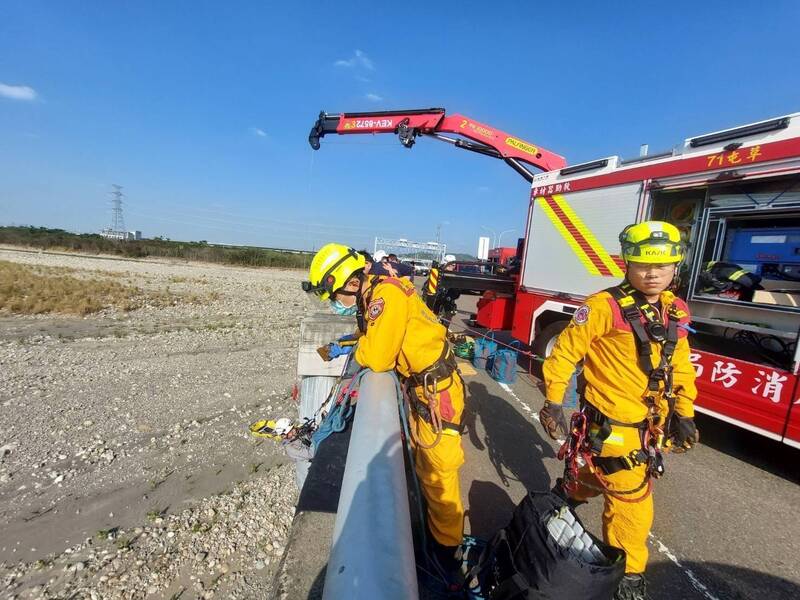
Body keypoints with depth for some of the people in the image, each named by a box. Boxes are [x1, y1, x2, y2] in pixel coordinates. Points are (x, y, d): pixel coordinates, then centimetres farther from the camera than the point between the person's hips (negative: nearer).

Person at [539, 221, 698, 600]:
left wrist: (684, 415, 14)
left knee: (602, 475, 22)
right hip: (611, 425, -6)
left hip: (650, 425, 7)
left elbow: (680, 368, 14)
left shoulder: (676, 313, 4)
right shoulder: (604, 306, -19)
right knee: (631, 500, 4)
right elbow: (565, 352, -15)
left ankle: (567, 492, 52)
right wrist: (553, 403, -14)